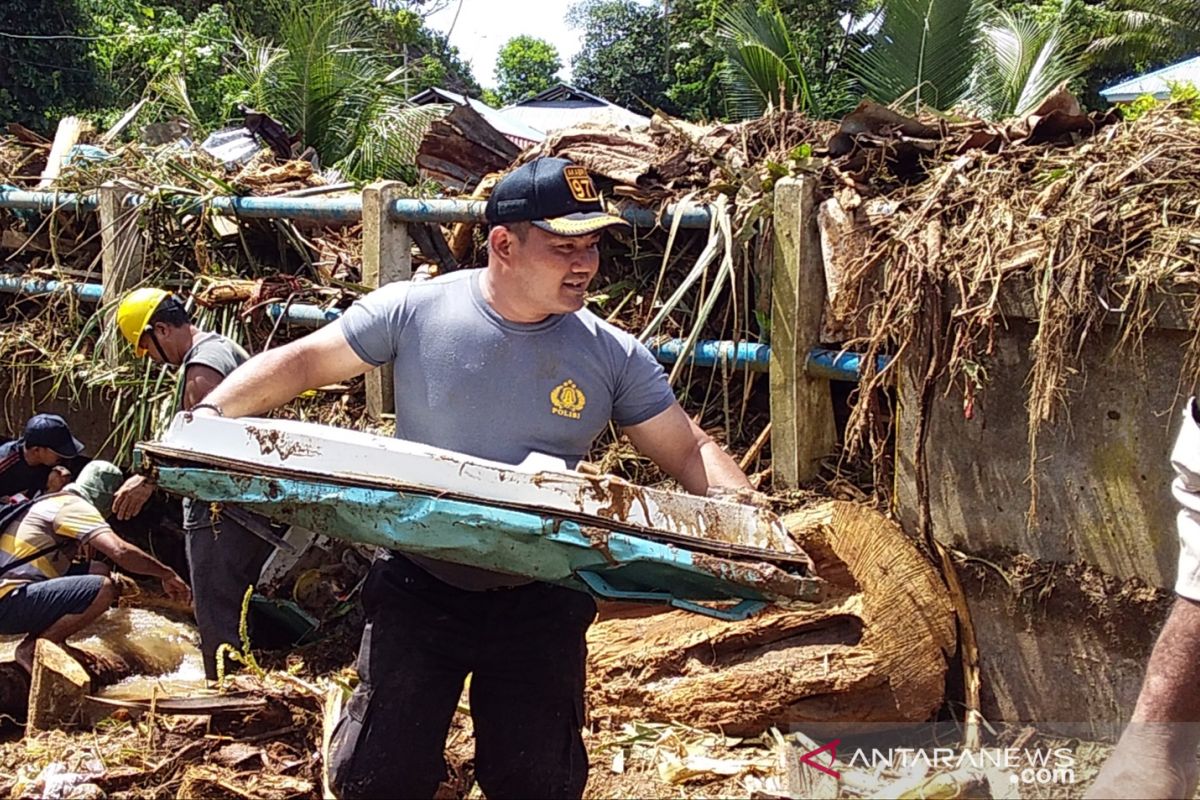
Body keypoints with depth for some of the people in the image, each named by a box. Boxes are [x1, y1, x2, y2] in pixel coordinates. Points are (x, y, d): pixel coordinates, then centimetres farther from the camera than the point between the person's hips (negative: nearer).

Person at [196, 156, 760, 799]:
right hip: (418, 590, -1)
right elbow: (301, 362, -4)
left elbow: (689, 452, 0)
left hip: (541, 604, 1)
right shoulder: (413, 311, -10)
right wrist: (210, 413, -18)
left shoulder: (614, 357, -6)